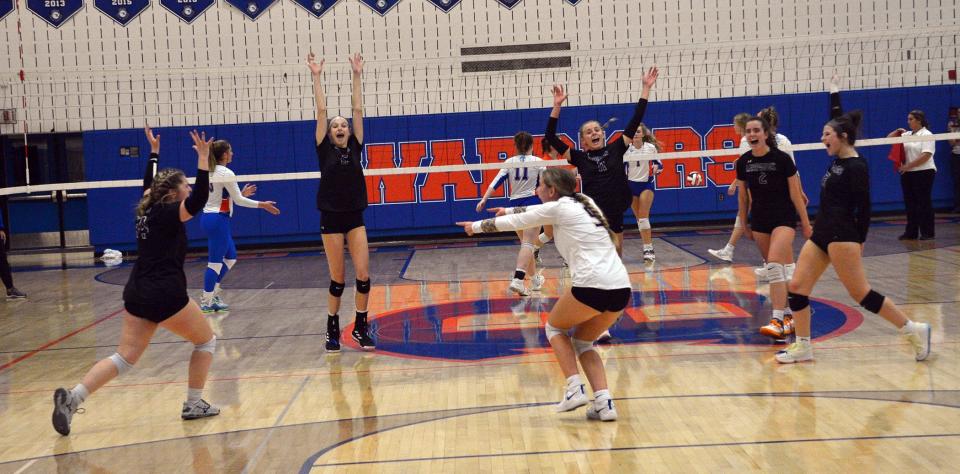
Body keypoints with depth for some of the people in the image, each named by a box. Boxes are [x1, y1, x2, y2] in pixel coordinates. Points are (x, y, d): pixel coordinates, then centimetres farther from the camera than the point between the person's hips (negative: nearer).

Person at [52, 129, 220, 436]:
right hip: (165, 295, -8)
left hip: (137, 295, 8)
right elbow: (199, 200, -26)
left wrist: (154, 152, 43)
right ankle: (194, 404, 13)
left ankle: (71, 398, -11)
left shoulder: (147, 210, 14)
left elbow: (149, 185, 35)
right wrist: (203, 158, -25)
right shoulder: (168, 214, -8)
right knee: (206, 341, 13)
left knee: (125, 357, 6)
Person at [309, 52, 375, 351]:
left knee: (363, 276, -5)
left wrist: (356, 76, 2)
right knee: (337, 280, 1)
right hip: (331, 219, -2)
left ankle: (360, 328, 9)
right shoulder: (325, 150, 1)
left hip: (355, 218, 2)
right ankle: (332, 330, 16)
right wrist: (316, 77, -5)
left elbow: (358, 109, 4)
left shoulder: (355, 148, 6)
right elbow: (321, 111, -3)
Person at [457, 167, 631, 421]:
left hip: (592, 285, -7)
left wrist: (477, 226, 29)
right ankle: (604, 402, 5)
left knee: (555, 327, 20)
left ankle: (574, 389, 4)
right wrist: (509, 210, 55)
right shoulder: (582, 202, 22)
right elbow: (538, 211, 41)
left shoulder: (559, 208, 2)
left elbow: (515, 222, 14)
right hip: (621, 288, 7)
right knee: (582, 341, 23)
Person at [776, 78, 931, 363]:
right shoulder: (839, 160, 11)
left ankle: (914, 331, 3)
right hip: (821, 233, 9)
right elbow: (838, 120, 26)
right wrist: (834, 91, 32)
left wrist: (859, 243, -10)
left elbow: (863, 208, -12)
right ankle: (802, 348, 9)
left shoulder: (856, 166, -13)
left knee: (861, 293, -8)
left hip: (841, 235, -9)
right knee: (797, 287, 3)